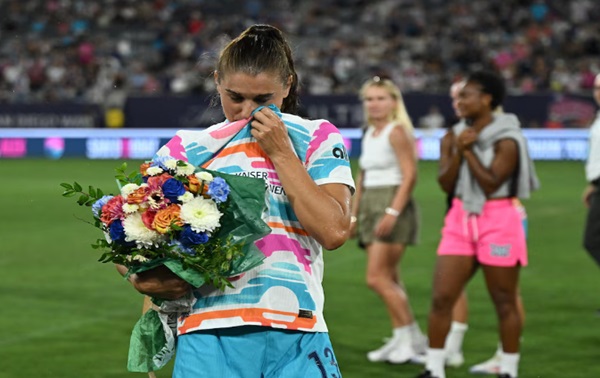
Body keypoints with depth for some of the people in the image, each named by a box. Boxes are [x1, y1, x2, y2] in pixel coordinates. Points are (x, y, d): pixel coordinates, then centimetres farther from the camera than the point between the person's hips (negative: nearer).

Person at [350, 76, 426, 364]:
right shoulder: (369, 134, 15)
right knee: (389, 279, 9)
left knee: (377, 278, -12)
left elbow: (409, 176, -17)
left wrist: (392, 212, -23)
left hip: (393, 205, -8)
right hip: (371, 206, 8)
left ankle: (409, 336, -3)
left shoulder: (397, 132, -10)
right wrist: (354, 215, 16)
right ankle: (403, 339, 14)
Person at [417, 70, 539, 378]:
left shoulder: (506, 140, -10)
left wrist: (468, 150, -14)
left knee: (504, 302, 3)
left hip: (497, 221, -6)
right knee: (441, 297, -1)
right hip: (461, 220, 6)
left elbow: (491, 183, -18)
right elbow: (445, 183, 3)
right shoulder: (457, 134, 8)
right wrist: (457, 151, -10)